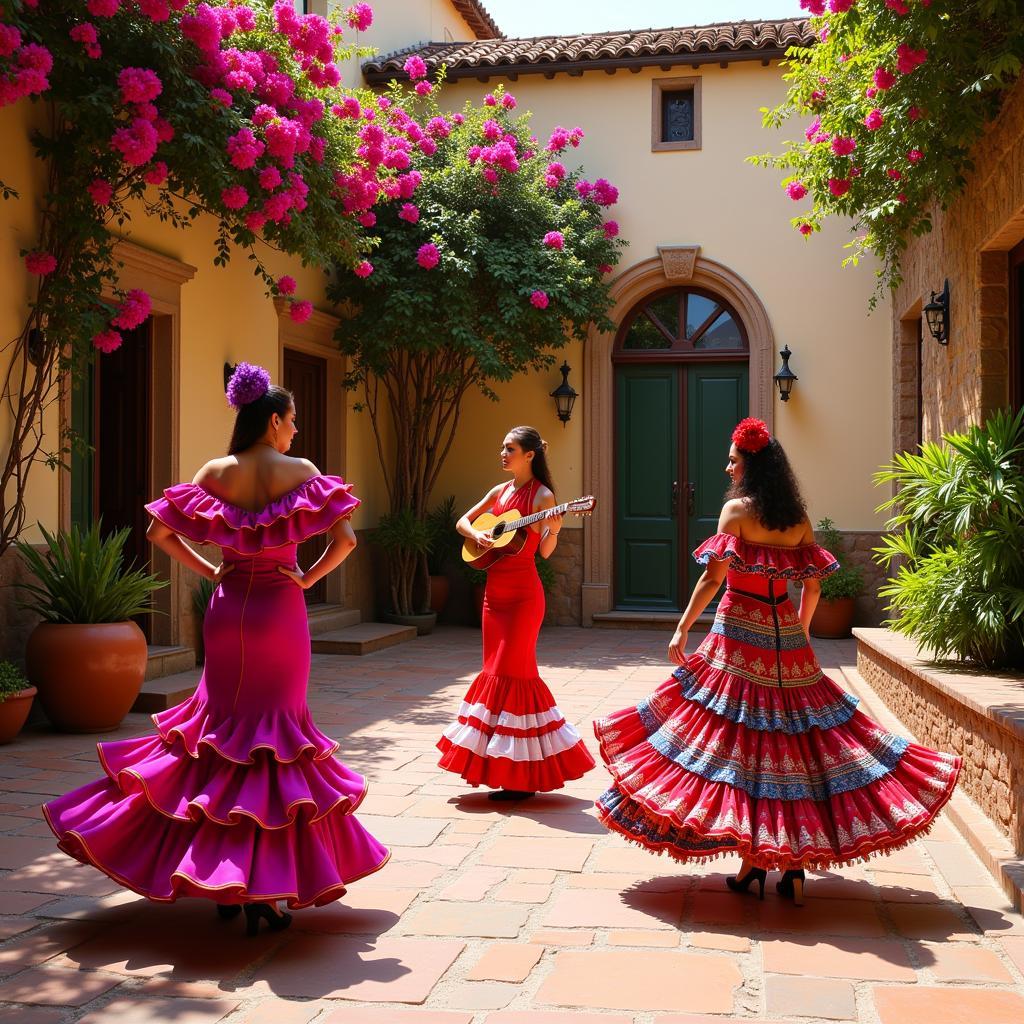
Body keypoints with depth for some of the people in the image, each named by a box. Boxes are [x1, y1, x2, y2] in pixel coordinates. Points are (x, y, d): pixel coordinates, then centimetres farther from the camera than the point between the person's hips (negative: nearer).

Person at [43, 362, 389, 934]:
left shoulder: (216, 473, 1)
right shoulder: (300, 472, -8)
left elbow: (160, 532, 3)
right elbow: (346, 539, -15)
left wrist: (209, 570, 9)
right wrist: (307, 579, -2)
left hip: (229, 609, 3)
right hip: (281, 610, -3)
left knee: (222, 723, 16)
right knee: (276, 731, 4)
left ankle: (220, 881, 19)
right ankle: (264, 888, 3)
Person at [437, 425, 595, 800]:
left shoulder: (542, 495, -8)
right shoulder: (500, 491, 13)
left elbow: (545, 552, -13)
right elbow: (462, 521, 18)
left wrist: (553, 530, -32)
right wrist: (476, 534, -2)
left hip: (522, 593, -8)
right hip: (495, 590, 8)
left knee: (511, 672, -8)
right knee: (496, 672, 9)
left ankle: (524, 777, -1)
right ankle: (505, 767, 18)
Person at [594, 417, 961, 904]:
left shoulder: (737, 509, -7)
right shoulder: (798, 519, 8)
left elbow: (712, 577, -11)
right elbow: (813, 584, 12)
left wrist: (682, 630, -4)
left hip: (739, 633, -5)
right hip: (785, 638, 5)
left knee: (740, 738, 0)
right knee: (796, 735, 7)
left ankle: (752, 859, 0)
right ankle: (795, 862, 7)